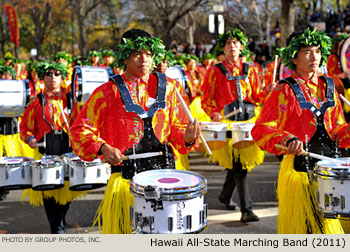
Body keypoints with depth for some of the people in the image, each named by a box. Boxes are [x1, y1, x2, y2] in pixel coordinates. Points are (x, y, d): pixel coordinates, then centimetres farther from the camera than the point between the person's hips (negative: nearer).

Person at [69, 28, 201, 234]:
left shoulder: (166, 88, 11)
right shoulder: (109, 91, 1)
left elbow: (177, 128, 14)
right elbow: (80, 129, 0)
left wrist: (187, 138, -8)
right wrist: (102, 147, -17)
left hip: (164, 171, 3)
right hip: (126, 175, -2)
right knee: (124, 229, -5)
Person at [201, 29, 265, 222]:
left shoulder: (249, 70, 15)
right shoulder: (215, 71, 4)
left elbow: (257, 96, 16)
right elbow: (206, 99, 3)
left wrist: (269, 93, -5)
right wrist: (214, 113, -14)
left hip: (248, 120, 4)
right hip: (226, 122, -4)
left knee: (236, 163, 13)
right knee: (239, 165, -11)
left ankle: (225, 196, 36)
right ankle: (246, 210, -12)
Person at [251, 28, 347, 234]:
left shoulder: (329, 87, 10)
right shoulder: (285, 91, -7)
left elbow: (339, 129, 15)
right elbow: (261, 131, -14)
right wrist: (288, 140, -30)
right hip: (299, 170, -5)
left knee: (333, 226, 10)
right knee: (302, 227, 3)